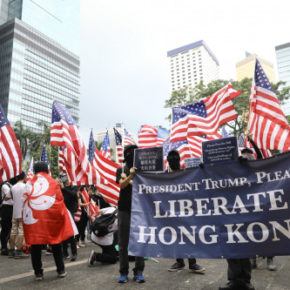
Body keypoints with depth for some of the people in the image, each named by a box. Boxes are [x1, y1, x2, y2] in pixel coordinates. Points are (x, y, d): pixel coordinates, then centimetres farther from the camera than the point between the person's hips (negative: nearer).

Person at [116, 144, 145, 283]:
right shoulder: (121, 170, 8)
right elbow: (122, 184, -9)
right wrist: (130, 176, -28)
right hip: (124, 209, 0)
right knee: (123, 241, 3)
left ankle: (139, 271, 9)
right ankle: (123, 272, 12)